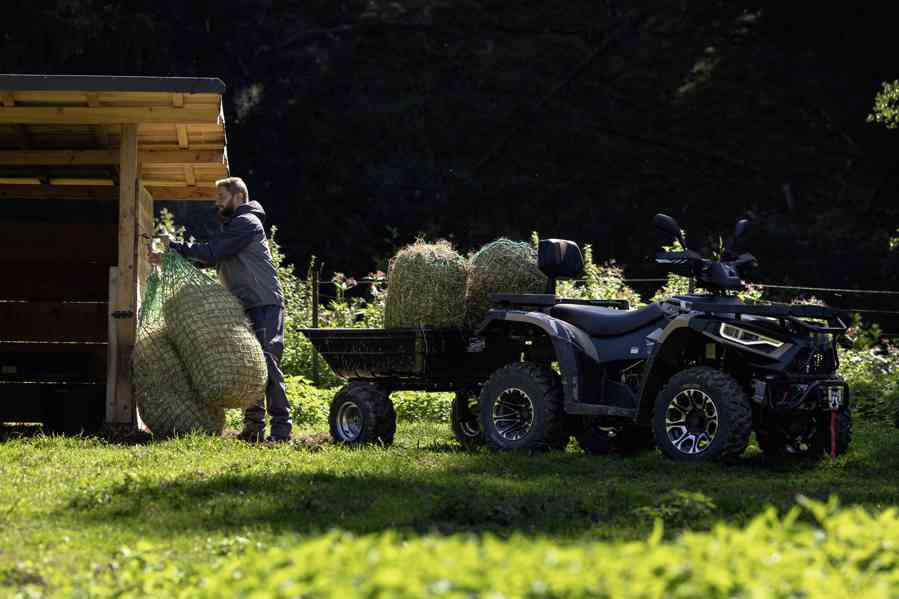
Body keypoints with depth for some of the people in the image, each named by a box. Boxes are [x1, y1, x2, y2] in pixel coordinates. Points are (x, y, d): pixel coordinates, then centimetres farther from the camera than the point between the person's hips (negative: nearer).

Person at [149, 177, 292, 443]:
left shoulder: (247, 223, -9)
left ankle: (281, 427, -16)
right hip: (245, 308, 10)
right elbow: (210, 258, 18)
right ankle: (253, 425, 12)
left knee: (267, 363, -14)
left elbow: (210, 252, -17)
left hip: (264, 304, -10)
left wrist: (175, 245, -8)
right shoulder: (232, 226, 23)